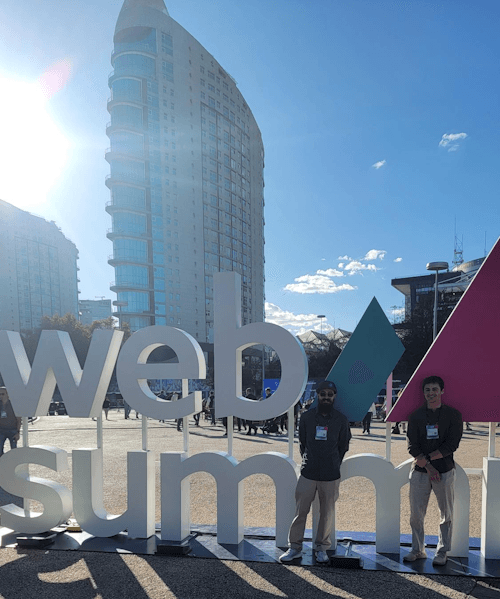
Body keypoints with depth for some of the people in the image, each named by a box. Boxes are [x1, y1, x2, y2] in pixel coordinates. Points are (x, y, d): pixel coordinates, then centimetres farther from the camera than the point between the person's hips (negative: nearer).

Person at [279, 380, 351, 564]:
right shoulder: (306, 417, 2)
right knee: (300, 511, 3)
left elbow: (343, 446, 11)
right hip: (308, 473, 0)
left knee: (327, 513, 8)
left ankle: (322, 548, 25)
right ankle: (295, 547, 18)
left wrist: (333, 464, 11)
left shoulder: (341, 420, 1)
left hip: (331, 475, 0)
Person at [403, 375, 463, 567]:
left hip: (445, 471, -1)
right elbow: (412, 446, 0)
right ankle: (417, 550, 22)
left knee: (446, 514, 7)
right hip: (420, 471, 2)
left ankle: (442, 552, 23)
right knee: (416, 513, 6)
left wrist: (427, 458, -12)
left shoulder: (453, 414, -1)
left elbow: (452, 444, -8)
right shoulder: (416, 416, 4)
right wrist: (428, 466, -12)